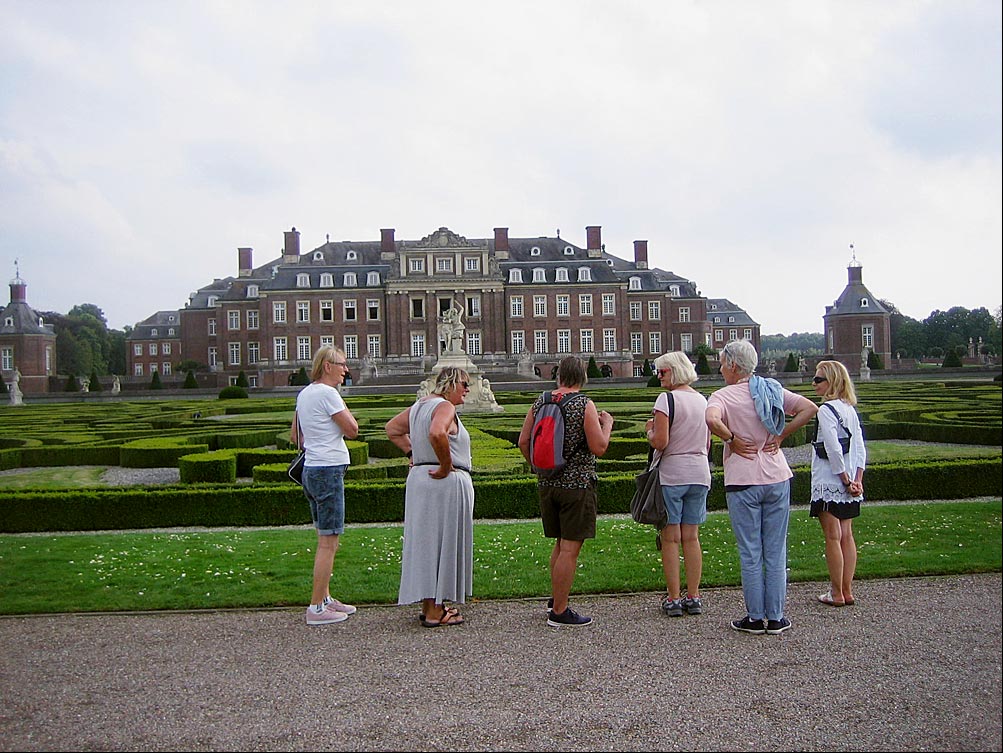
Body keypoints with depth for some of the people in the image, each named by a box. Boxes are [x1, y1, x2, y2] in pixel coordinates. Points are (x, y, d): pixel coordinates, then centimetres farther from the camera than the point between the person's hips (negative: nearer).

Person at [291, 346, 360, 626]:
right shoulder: (327, 393, -14)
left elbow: (295, 436, 21)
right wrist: (343, 407, 1)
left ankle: (325, 599, 25)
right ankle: (317, 608, 1)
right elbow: (352, 430, -10)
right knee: (328, 542, -4)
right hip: (329, 470, -10)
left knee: (325, 540, 17)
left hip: (311, 469, 10)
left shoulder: (304, 394, 14)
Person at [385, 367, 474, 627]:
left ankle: (428, 604, 23)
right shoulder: (444, 406, -14)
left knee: (425, 539, 14)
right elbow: (437, 434, -34)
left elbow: (392, 428, 25)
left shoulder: (419, 405, 14)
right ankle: (435, 611, 4)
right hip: (446, 482, -9)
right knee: (442, 541, -1)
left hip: (418, 477, 9)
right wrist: (446, 466, -22)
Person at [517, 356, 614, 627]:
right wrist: (607, 424, 5)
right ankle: (559, 612, 4)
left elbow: (523, 442, 7)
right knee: (570, 550, 0)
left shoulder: (539, 403, 5)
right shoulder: (584, 405, -10)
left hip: (547, 483, 6)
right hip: (577, 484, -6)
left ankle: (555, 600, 26)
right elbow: (599, 448, -13)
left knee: (561, 544, 20)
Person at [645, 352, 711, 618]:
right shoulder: (703, 400, 10)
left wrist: (649, 430, 2)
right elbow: (707, 444, 16)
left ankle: (673, 598, 4)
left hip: (671, 475, -6)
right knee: (691, 537, 10)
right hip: (699, 473, 6)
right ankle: (693, 598, 13)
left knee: (670, 538, 1)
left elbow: (660, 442, -17)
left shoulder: (667, 399, -11)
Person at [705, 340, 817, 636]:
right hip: (777, 478, 4)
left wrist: (732, 440, -15)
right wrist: (781, 436, 1)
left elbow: (712, 420, -31)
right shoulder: (772, 390, 5)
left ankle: (755, 618, 13)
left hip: (743, 483, -4)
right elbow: (810, 409, 0)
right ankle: (776, 617, 16)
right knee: (776, 551, 10)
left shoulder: (723, 396, -10)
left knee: (750, 554, 6)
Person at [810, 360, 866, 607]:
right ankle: (847, 591, 17)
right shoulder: (850, 409, 10)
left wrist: (845, 479, -13)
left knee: (832, 537, 0)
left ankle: (837, 594, 6)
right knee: (846, 536, 11)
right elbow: (861, 449, 8)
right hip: (849, 485, 8)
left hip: (830, 484, -8)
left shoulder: (827, 410, -14)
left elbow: (834, 449, -20)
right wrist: (857, 479, 4)